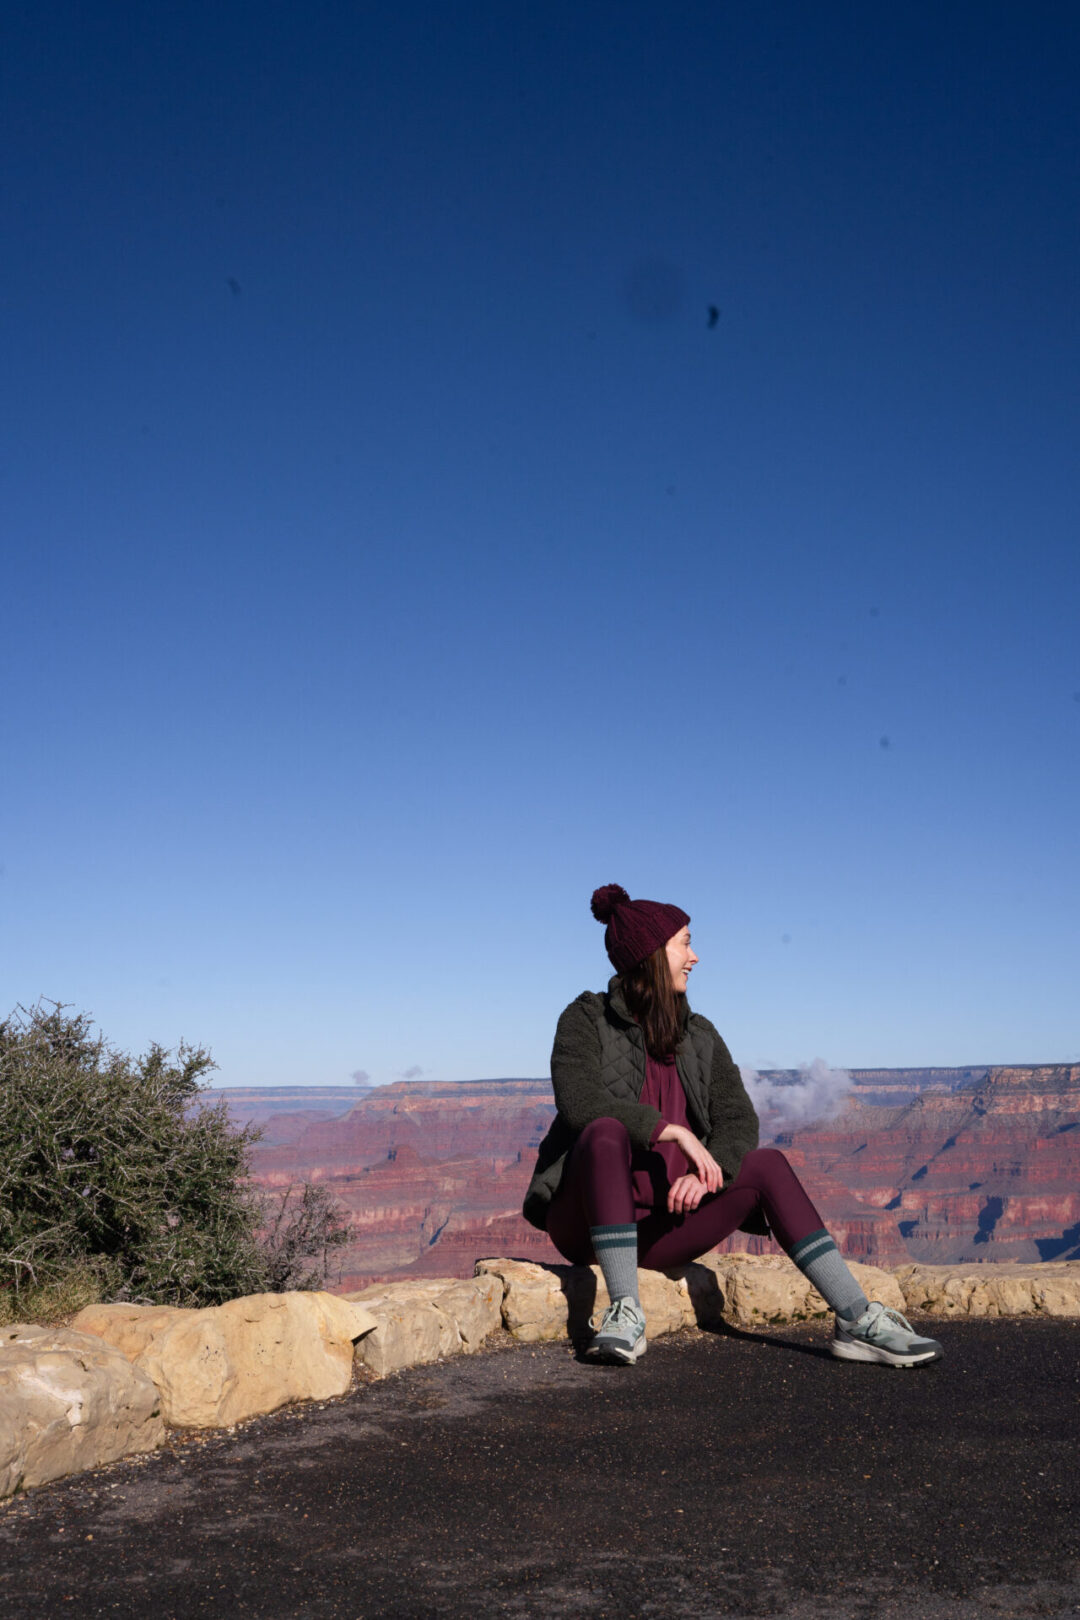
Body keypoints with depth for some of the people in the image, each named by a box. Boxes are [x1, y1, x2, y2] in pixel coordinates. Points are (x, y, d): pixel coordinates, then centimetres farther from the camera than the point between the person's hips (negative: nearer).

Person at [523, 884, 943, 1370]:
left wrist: (707, 1172, -21)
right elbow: (579, 1103, -23)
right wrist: (677, 1132, -25)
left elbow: (738, 1119, -1)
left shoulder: (698, 1035, 10)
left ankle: (857, 1320, -16)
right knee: (607, 1133, -33)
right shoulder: (586, 1019, -5)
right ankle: (624, 1314, -33)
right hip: (585, 1219, -5)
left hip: (659, 1224, 5)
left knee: (766, 1163, -11)